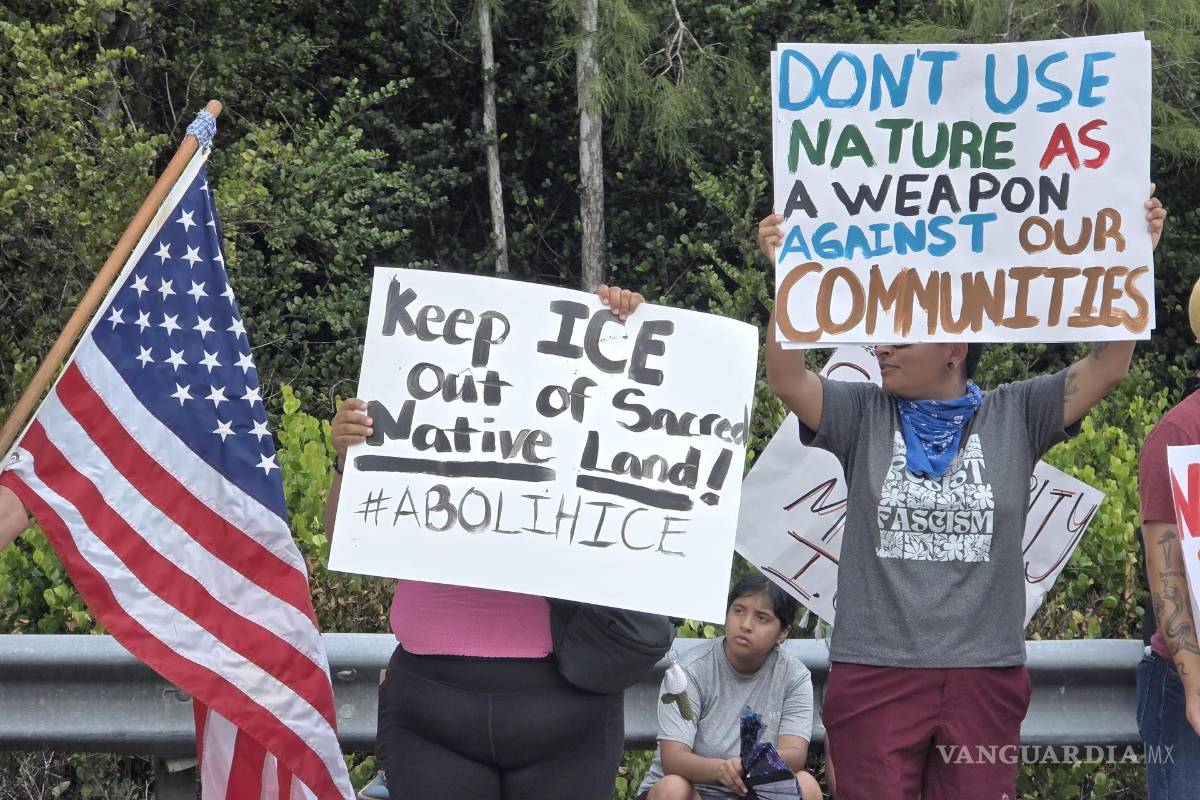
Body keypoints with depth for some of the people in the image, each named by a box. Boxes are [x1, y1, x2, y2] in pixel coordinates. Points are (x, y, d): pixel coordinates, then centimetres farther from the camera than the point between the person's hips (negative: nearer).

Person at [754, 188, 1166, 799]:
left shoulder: (1015, 417, 4)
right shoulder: (863, 417, 5)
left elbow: (1107, 365, -2)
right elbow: (785, 377, -8)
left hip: (985, 674, 0)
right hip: (874, 671, 0)